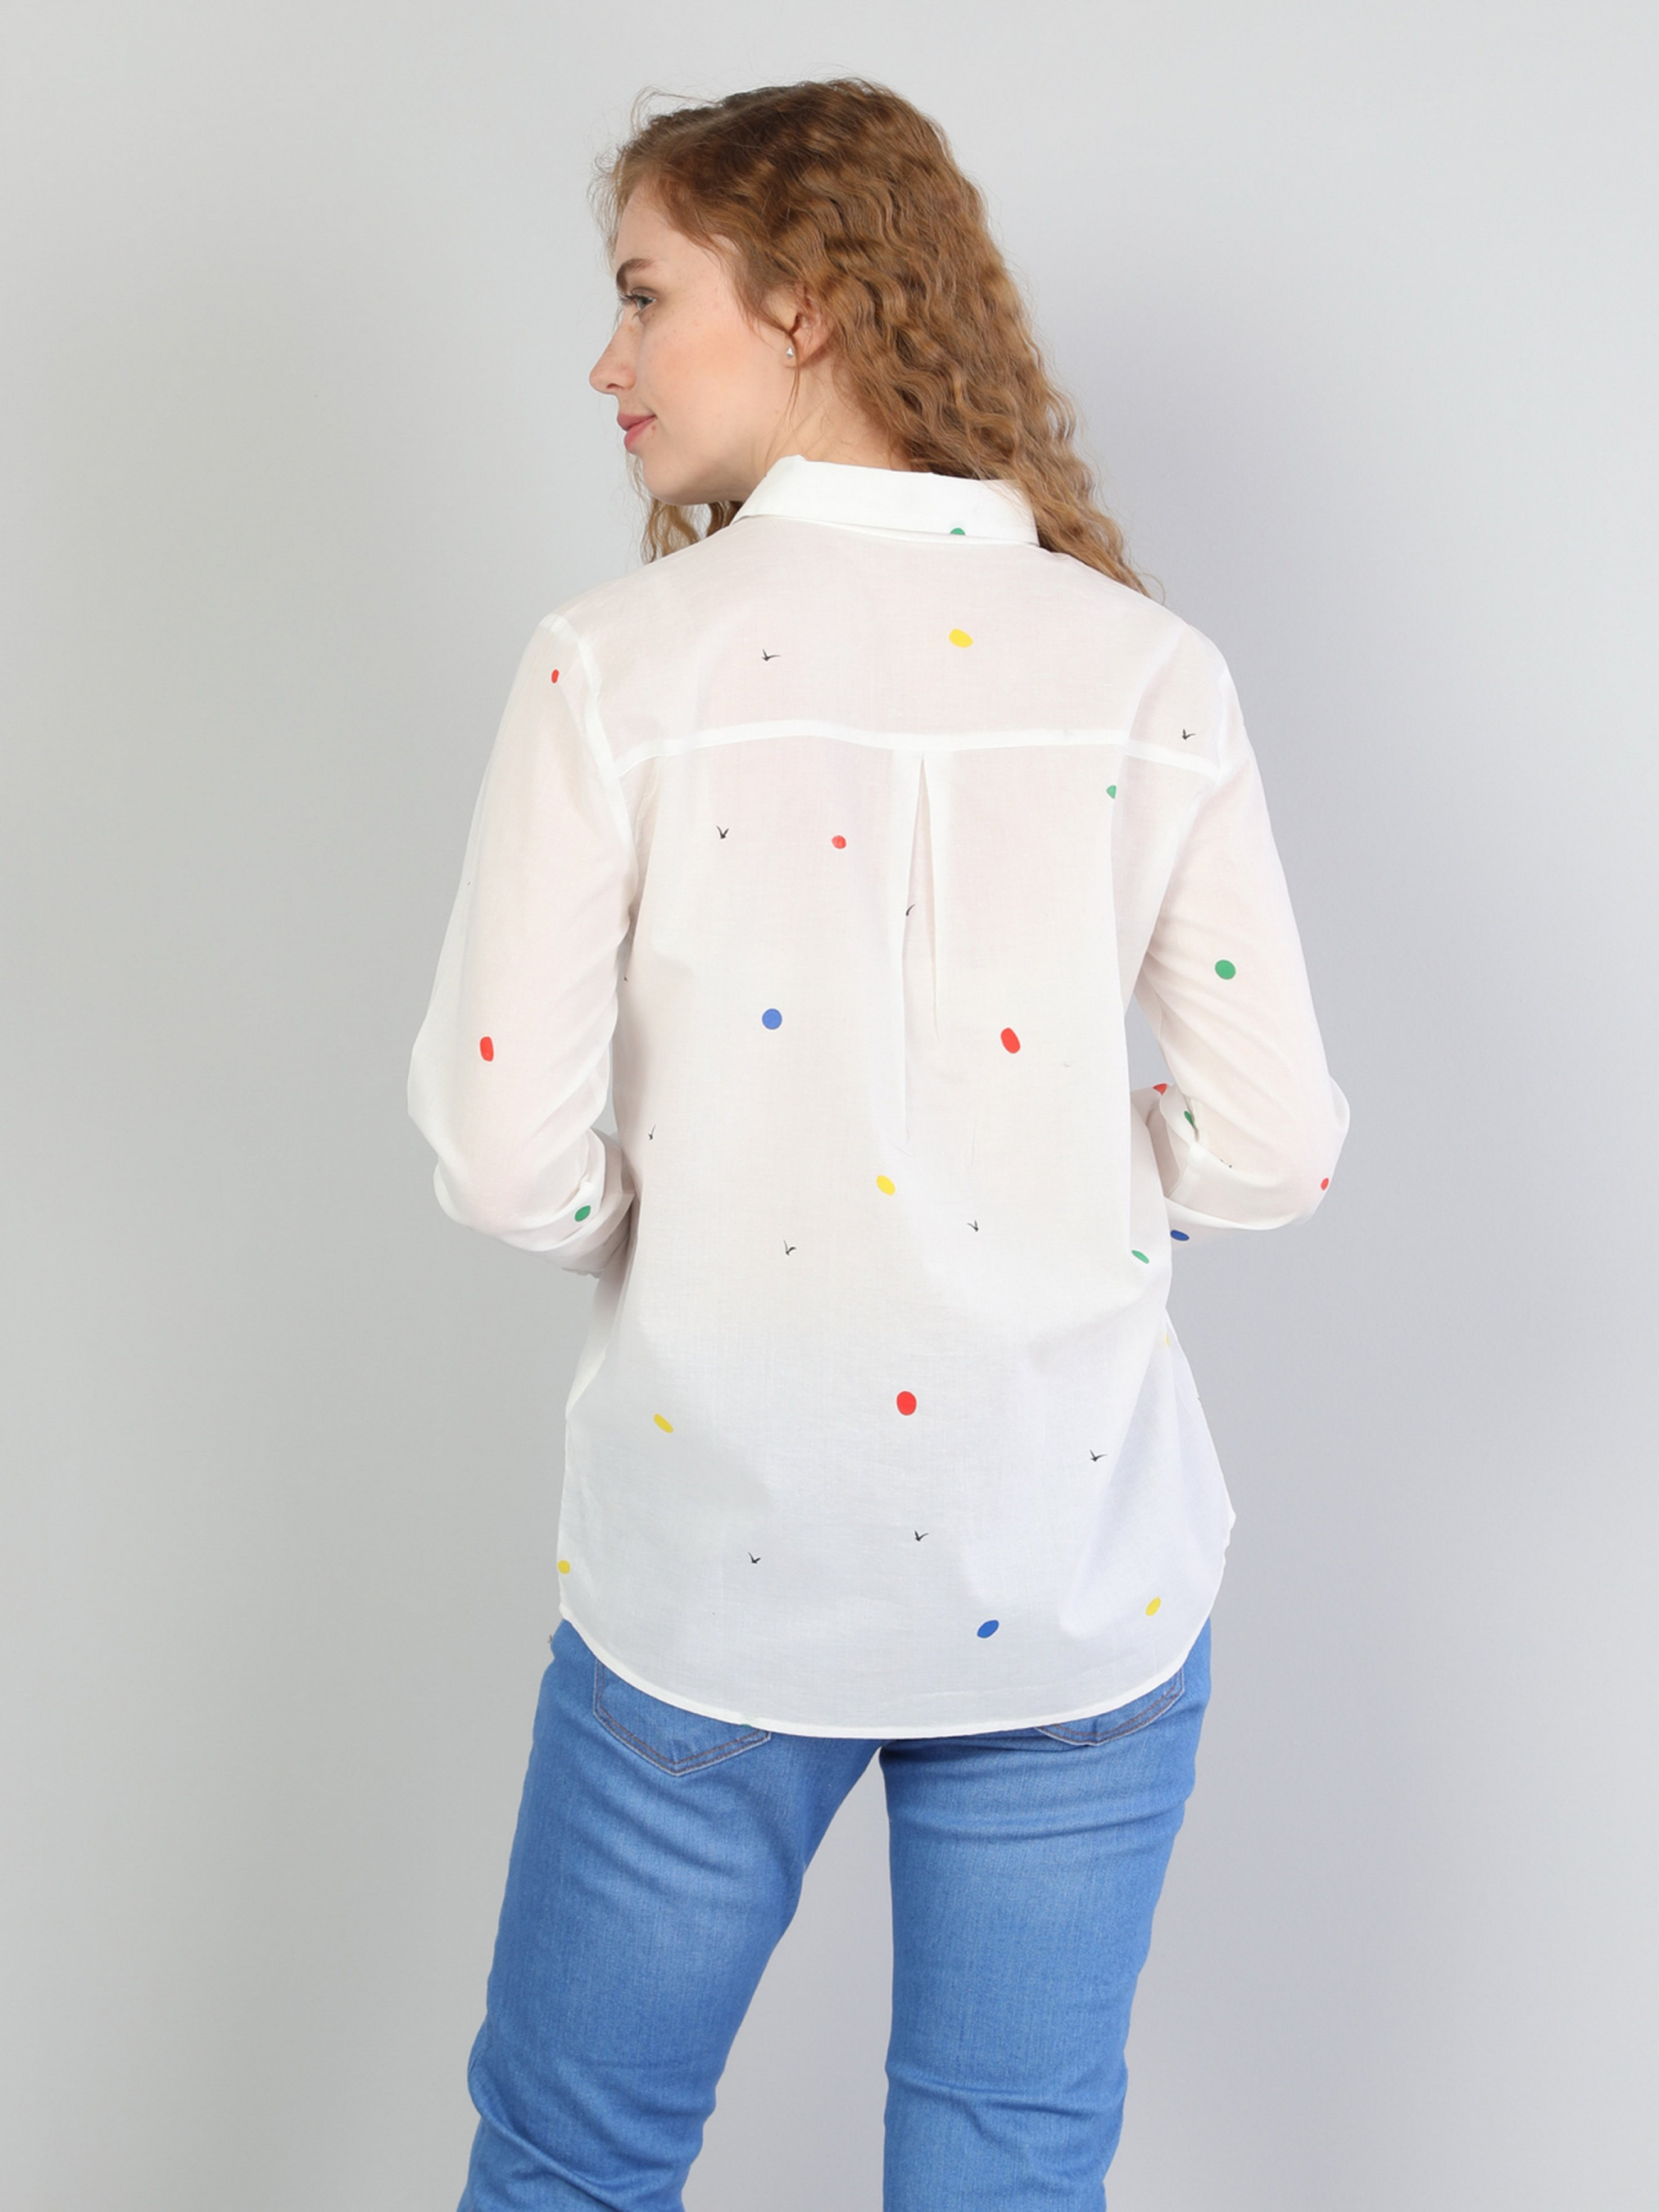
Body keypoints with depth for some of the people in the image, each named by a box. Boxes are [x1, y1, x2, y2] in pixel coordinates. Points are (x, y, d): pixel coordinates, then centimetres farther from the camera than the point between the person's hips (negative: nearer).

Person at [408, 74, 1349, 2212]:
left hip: (712, 1578, -2)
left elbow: (508, 1157, -13)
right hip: (1076, 1588, 2)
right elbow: (1271, 1146, -4)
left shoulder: (620, 664, -11)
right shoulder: (1149, 675, -4)